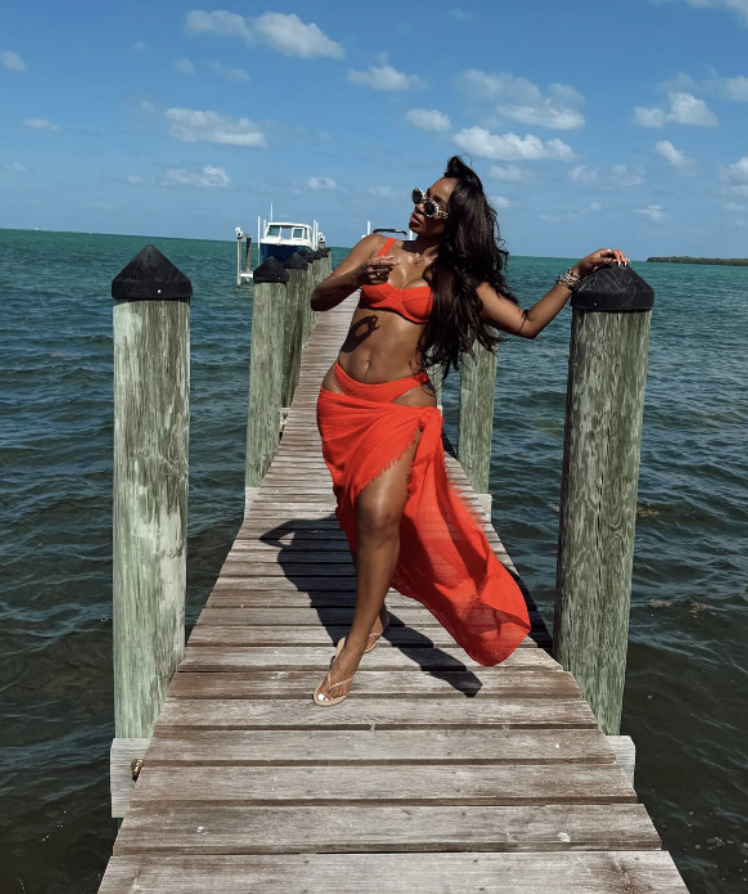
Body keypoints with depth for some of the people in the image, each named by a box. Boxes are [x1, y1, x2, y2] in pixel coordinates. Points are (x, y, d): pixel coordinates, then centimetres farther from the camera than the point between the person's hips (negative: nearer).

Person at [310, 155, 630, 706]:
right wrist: (357, 278, -18)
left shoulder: (460, 281, 5)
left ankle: (356, 644, -3)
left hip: (401, 403, -3)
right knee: (357, 512, 9)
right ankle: (375, 608, 33)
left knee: (379, 513, -18)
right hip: (343, 396, 3)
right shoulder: (377, 246, 10)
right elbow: (320, 300, 2)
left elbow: (527, 324, 3)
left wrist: (577, 274, -3)